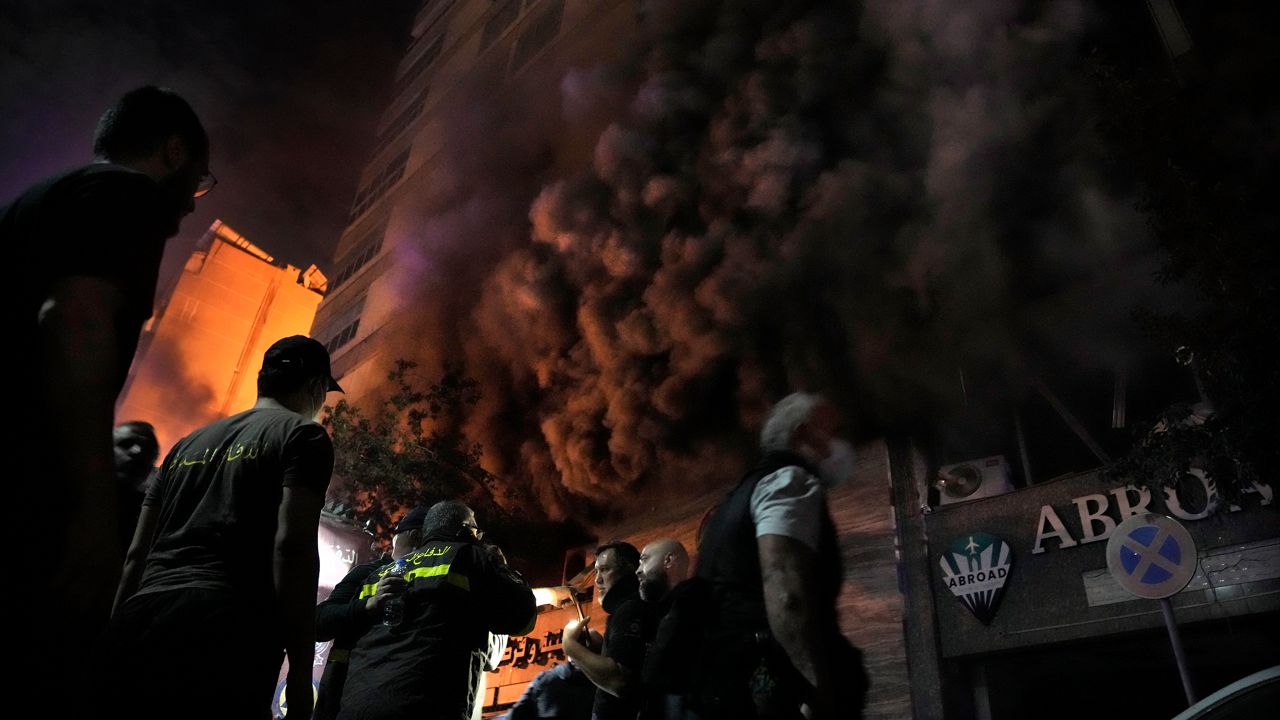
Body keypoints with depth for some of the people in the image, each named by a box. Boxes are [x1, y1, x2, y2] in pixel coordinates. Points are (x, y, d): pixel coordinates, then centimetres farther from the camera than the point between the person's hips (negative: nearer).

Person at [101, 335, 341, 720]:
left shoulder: (189, 443, 25)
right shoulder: (303, 435, 4)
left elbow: (137, 553, 21)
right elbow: (292, 544, -9)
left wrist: (116, 638, 24)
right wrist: (301, 669, -9)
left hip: (142, 619, 7)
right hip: (226, 634, -7)